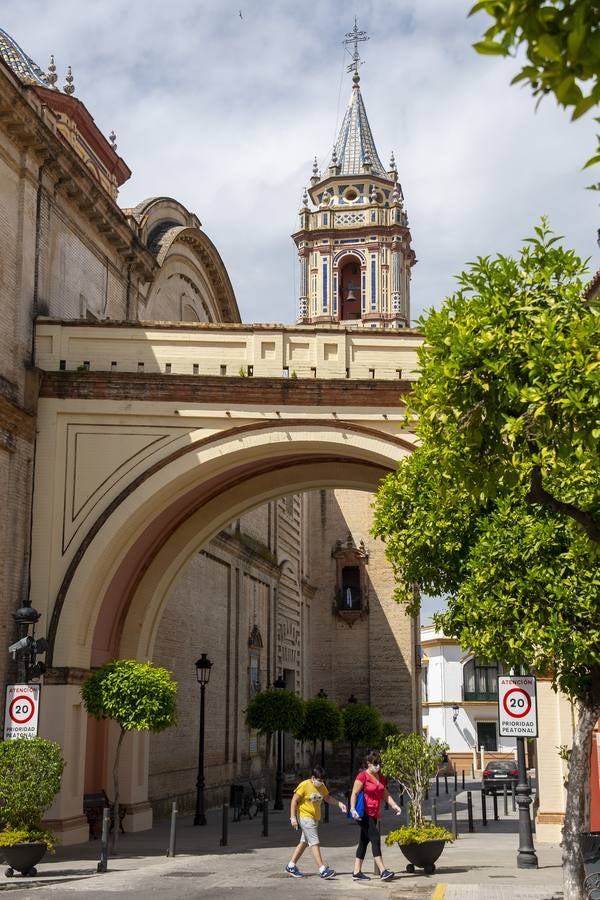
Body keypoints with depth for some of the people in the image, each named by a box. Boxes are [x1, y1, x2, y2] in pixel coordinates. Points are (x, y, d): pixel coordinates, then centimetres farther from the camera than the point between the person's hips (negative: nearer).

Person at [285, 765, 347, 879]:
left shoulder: (321, 787, 7)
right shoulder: (304, 785, -14)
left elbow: (328, 798, 19)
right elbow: (294, 801, -12)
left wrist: (339, 803, 4)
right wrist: (293, 817, -17)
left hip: (314, 818, 8)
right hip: (305, 817, -8)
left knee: (304, 842, 13)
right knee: (314, 842, -11)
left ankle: (291, 866, 23)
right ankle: (323, 870, -13)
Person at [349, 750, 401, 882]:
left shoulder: (380, 777, 13)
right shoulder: (362, 776, -10)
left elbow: (386, 794, 13)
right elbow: (354, 793, -15)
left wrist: (395, 806, 0)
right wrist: (352, 809, -27)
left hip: (375, 814, 8)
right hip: (365, 813, -8)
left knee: (364, 841, 10)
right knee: (375, 839, -14)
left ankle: (357, 872, 15)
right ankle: (382, 871, -17)